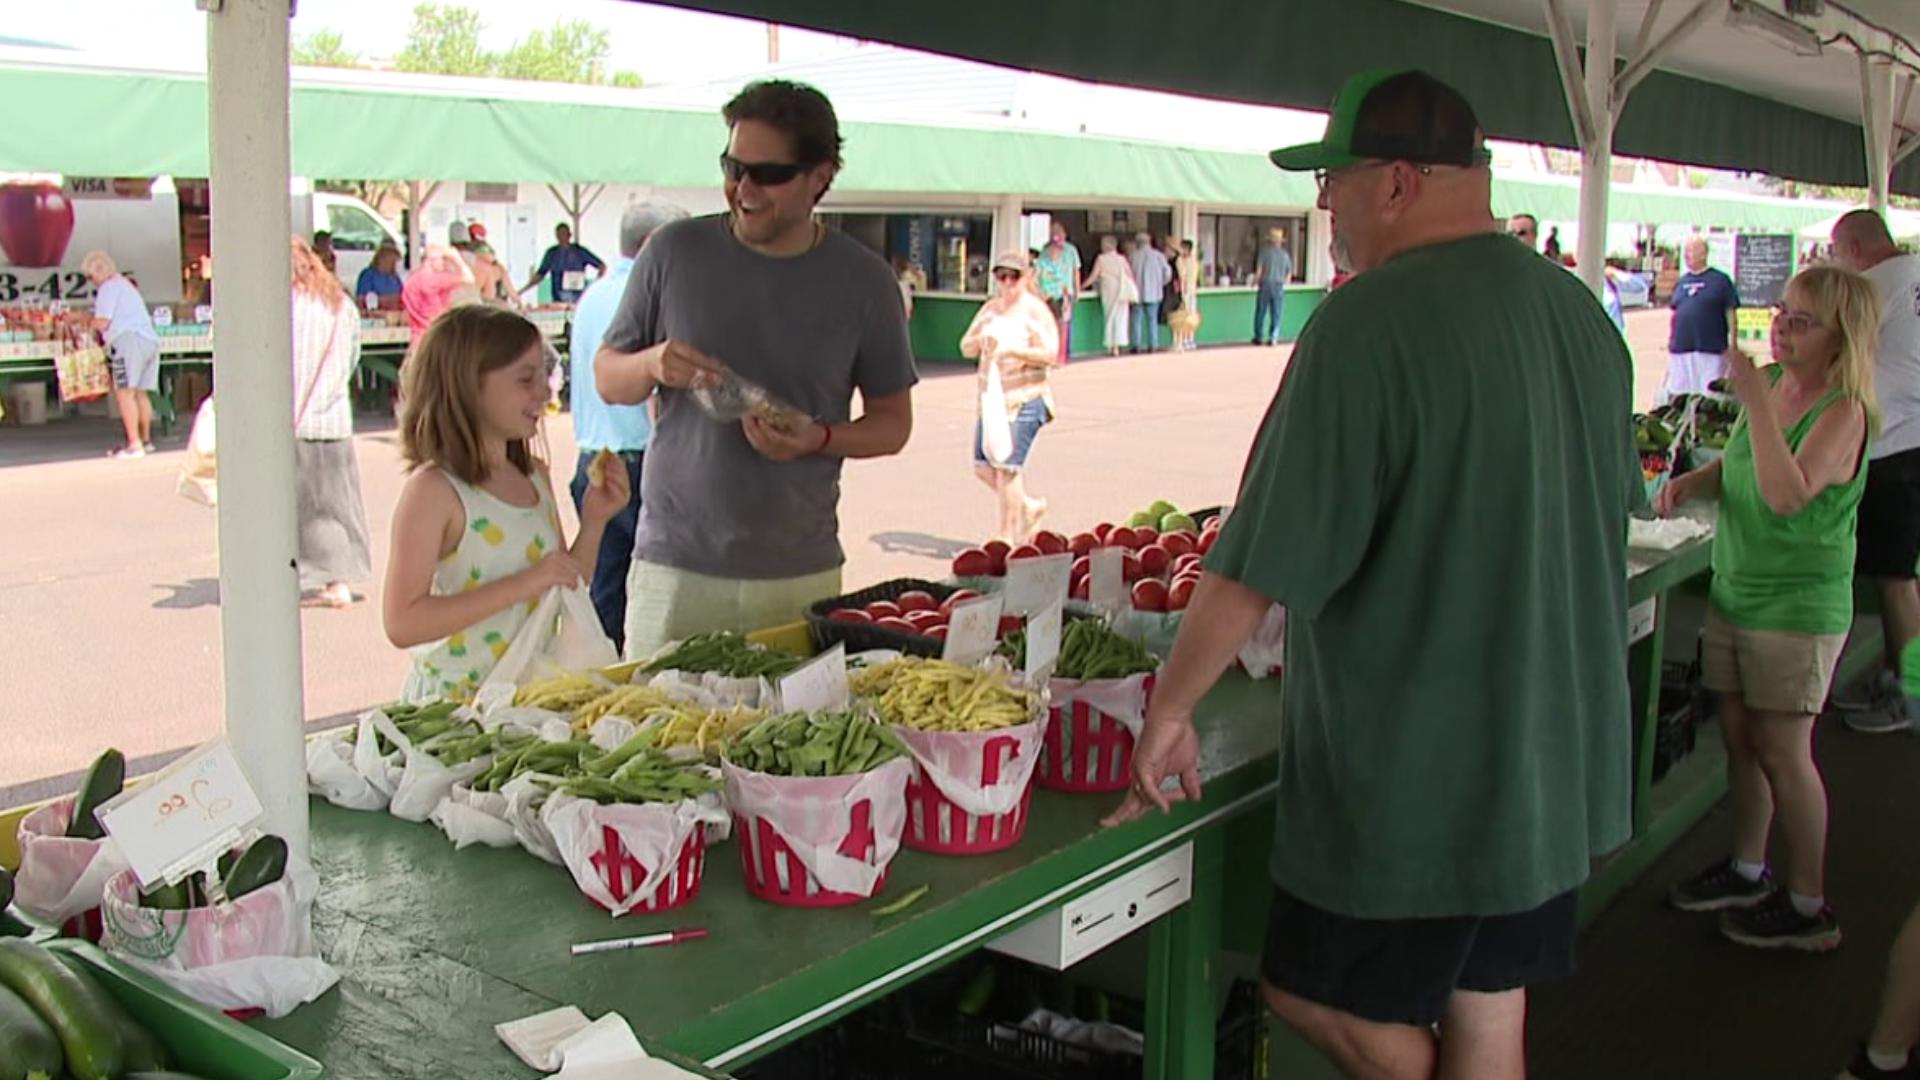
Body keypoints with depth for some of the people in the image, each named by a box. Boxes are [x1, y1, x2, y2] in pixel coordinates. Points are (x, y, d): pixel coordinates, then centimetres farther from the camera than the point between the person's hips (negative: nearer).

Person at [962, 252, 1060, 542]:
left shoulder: (1036, 310, -4)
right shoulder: (990, 309, 14)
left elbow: (1050, 354, -13)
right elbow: (966, 348, 13)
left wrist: (1013, 350, -25)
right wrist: (981, 339, -10)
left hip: (1025, 399, -7)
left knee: (1007, 466, -11)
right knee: (983, 466, 5)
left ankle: (1006, 534, -1)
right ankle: (1028, 507, 26)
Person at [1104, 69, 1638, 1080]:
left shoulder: (1371, 323, -21)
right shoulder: (1582, 314, 5)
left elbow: (1262, 561, -20)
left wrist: (1170, 706, -7)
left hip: (1411, 776, -8)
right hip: (1556, 763, 8)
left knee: (1317, 994, 13)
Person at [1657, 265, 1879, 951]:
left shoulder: (1843, 412, -17)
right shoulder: (1770, 383, 4)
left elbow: (1787, 495, -31)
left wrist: (1755, 400, -30)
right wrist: (1690, 483, -3)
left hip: (1799, 605, -7)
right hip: (1734, 589, 7)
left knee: (1783, 750, -1)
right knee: (1739, 736, 14)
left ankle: (1807, 906, 13)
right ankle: (1747, 870, 31)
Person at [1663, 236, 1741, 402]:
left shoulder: (1720, 280, -1)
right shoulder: (1681, 282, 14)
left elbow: (1730, 314, -1)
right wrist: (1670, 343, 16)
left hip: (1711, 350, -5)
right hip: (1681, 350, 5)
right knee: (1677, 398, 9)